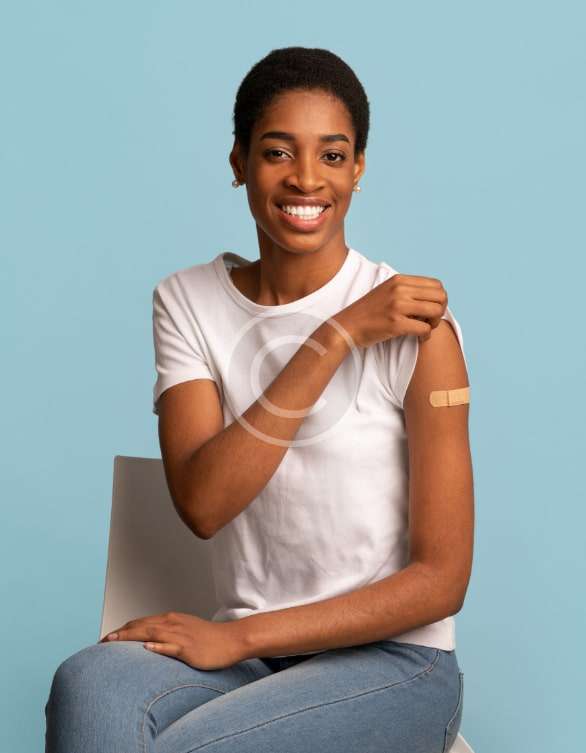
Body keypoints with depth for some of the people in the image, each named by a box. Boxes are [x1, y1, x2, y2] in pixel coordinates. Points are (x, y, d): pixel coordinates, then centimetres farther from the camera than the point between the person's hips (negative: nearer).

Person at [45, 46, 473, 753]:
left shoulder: (411, 321, -8)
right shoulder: (188, 302, 4)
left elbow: (440, 581, -8)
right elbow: (202, 504, -12)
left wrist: (237, 637, -13)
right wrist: (334, 338, -17)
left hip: (390, 661, -3)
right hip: (242, 654, 3)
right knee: (88, 686, -30)